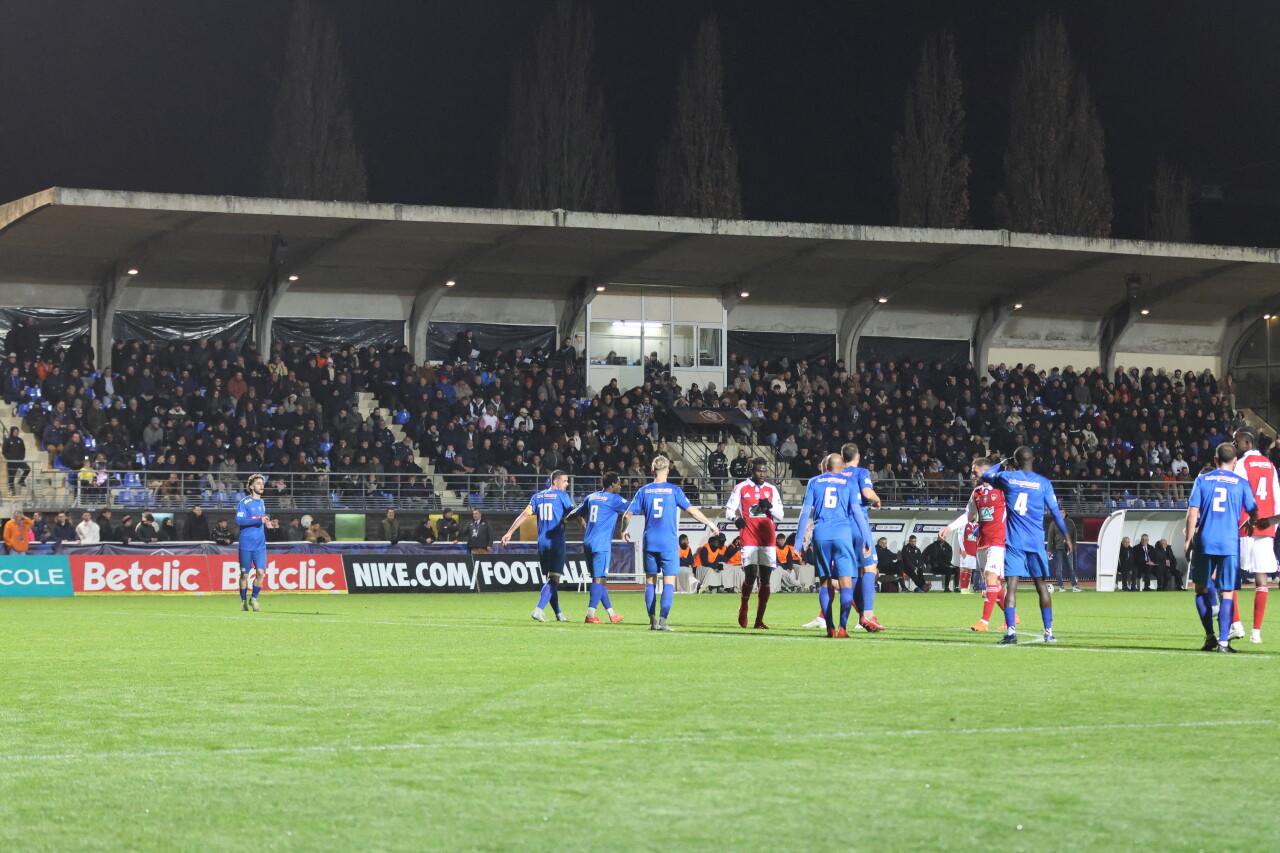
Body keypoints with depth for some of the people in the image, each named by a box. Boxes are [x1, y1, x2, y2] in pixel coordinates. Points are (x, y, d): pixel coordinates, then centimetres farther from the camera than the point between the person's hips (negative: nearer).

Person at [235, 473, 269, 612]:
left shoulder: (262, 503, 13)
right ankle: (243, 601, 18)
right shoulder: (244, 502, -7)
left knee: (260, 572, -7)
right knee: (244, 574, 3)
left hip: (260, 545, 5)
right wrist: (258, 520, -23)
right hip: (246, 545, -5)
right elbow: (239, 521, -18)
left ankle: (254, 599, 8)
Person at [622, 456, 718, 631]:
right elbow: (692, 510, -4)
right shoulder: (674, 490, -2)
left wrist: (624, 531, 23)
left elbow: (627, 514, 5)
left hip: (649, 542, 2)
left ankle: (653, 621, 7)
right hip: (669, 543, -2)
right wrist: (710, 524, 7)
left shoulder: (644, 491, 3)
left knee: (650, 581, 10)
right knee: (669, 581, -1)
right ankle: (662, 621, -11)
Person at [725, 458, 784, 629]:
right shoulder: (741, 488, 5)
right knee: (750, 575, -12)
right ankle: (743, 609, 15)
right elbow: (729, 509, 8)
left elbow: (780, 516, 11)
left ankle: (760, 619, 3)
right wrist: (736, 518, -14)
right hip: (749, 539, -3)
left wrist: (770, 506, -8)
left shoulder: (772, 489, 12)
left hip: (768, 539, 3)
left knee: (765, 578, -1)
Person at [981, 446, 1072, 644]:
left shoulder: (1007, 477, 0)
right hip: (1036, 543, 1)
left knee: (1011, 586, -5)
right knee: (1042, 585, 11)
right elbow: (1055, 512, 3)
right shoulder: (1043, 483, 1)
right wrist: (1067, 537, 11)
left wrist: (1001, 464, 34)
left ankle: (1011, 631, -19)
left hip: (1014, 542, -1)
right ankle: (1049, 632, 13)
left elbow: (985, 475, 20)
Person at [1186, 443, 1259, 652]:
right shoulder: (1241, 483, 4)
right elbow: (1253, 513, 8)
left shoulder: (1202, 480, 4)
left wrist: (1188, 541, 5)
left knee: (1201, 589, 15)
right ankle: (1223, 640, -6)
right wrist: (1250, 527, 30)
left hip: (1204, 542, 1)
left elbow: (1192, 513, -1)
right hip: (1230, 543, 0)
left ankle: (1210, 636, 12)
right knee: (1227, 593, 2)